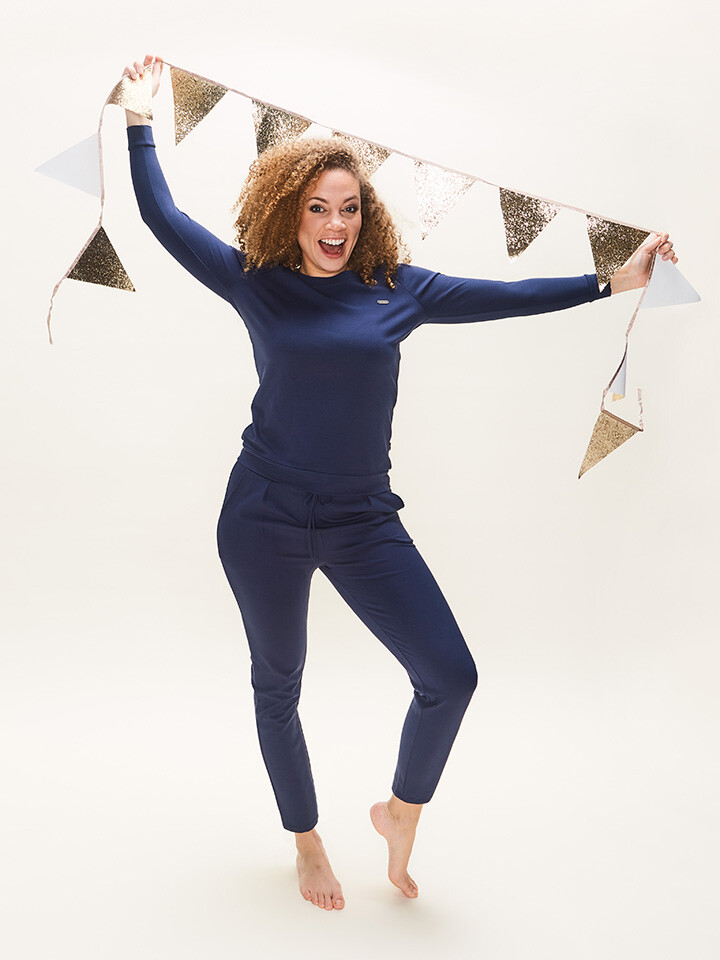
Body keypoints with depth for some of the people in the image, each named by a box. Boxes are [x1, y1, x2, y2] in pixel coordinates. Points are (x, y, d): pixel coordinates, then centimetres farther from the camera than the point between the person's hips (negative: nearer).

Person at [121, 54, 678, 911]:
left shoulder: (396, 287, 2)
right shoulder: (257, 284, -1)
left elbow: (505, 297, 5)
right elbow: (162, 216, 5)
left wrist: (613, 280, 6)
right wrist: (140, 114, 11)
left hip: (363, 521, 1)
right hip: (265, 519, -1)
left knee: (450, 676, -6)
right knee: (276, 685, 13)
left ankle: (400, 813, 24)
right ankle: (306, 842, 38)